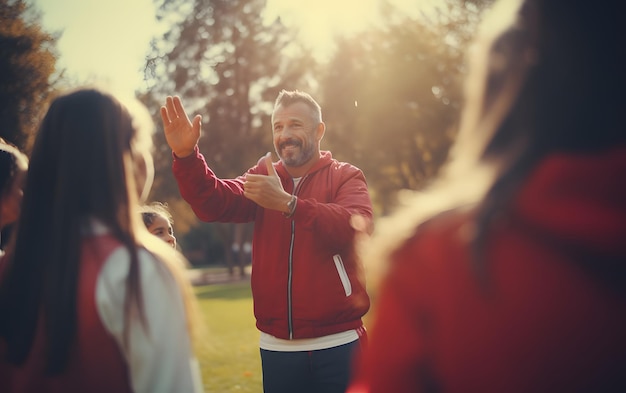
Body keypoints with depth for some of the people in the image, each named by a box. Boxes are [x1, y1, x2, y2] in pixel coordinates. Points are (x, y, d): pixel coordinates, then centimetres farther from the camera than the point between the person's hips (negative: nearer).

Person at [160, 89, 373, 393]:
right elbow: (213, 203, -8)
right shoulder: (263, 178, 10)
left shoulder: (346, 177, -1)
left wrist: (287, 203, -32)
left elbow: (355, 227, -23)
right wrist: (186, 155, -25)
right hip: (276, 347, 4)